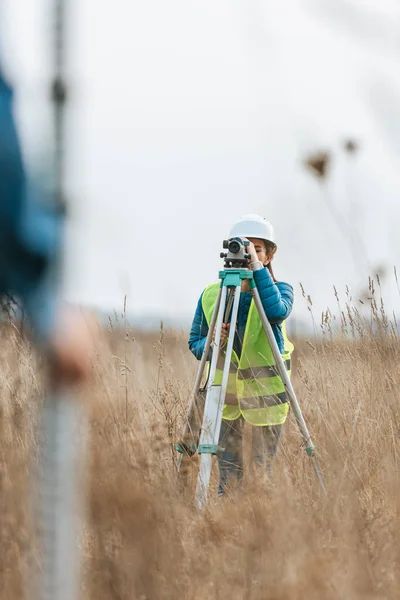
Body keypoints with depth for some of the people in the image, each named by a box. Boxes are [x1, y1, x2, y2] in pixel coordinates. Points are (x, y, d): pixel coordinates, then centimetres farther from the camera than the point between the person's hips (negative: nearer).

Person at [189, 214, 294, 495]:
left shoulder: (280, 289, -6)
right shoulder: (211, 295, -1)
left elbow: (277, 311, -31)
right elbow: (195, 345, 5)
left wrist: (257, 267, -30)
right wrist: (212, 343, -17)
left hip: (266, 394, -1)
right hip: (225, 391, 1)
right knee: (228, 473, 0)